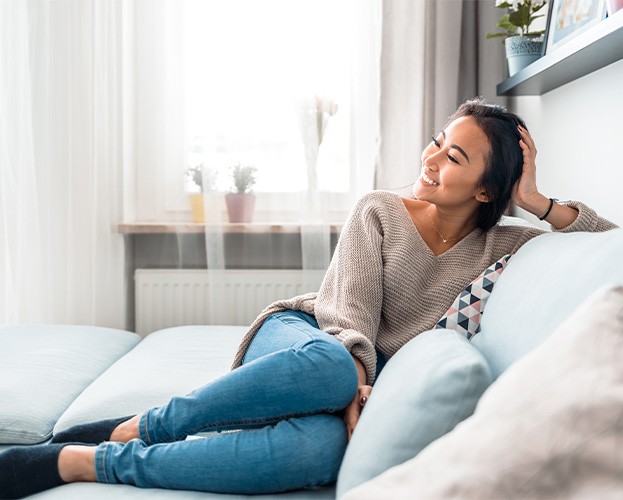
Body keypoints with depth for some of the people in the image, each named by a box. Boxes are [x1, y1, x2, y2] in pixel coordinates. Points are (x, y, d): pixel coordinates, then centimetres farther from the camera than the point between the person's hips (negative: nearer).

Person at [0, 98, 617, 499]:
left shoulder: (495, 247, 9)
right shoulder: (378, 213, 2)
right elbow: (350, 314, -9)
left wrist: (537, 201, -4)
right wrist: (356, 381, -28)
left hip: (358, 373, 1)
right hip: (297, 337, -1)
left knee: (318, 448, -39)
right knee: (328, 367, -43)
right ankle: (130, 429, -33)